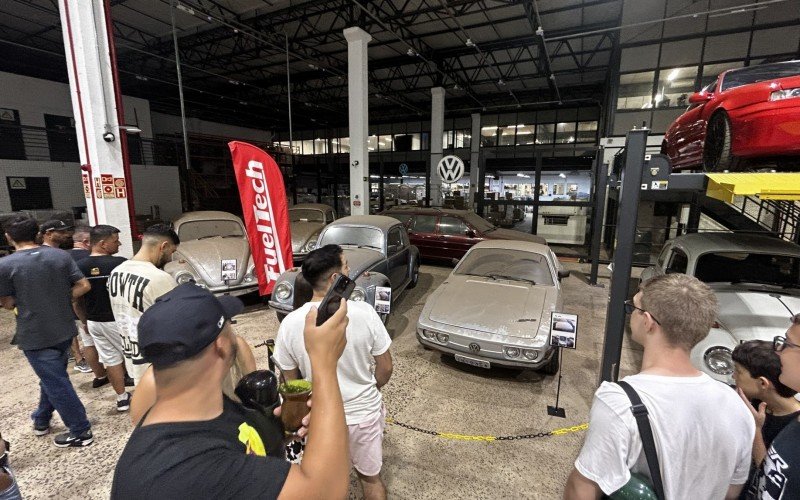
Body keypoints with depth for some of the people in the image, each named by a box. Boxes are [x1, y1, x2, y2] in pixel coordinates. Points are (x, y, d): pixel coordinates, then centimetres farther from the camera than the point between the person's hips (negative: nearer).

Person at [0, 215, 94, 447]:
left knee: (57, 383, 6)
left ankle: (80, 432, 15)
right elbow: (83, 286, -4)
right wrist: (61, 300, 7)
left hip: (35, 336, -4)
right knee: (52, 377, 24)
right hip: (64, 330, 5)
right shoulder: (61, 255, -3)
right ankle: (41, 420, 43)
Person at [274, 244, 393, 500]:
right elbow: (385, 368, -11)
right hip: (364, 413, -1)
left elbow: (290, 380, -4)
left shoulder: (290, 323, -19)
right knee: (371, 478, 25)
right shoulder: (364, 312, -23)